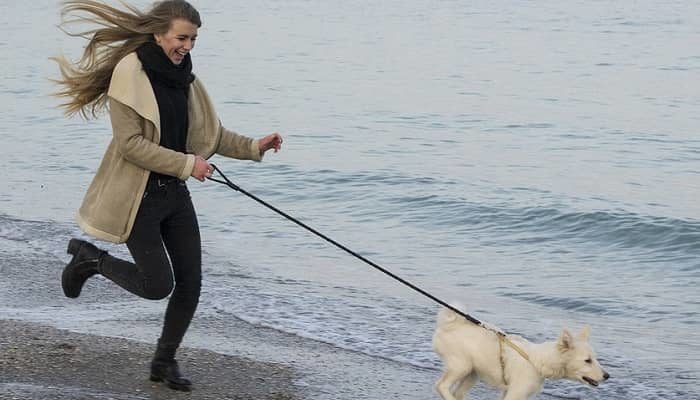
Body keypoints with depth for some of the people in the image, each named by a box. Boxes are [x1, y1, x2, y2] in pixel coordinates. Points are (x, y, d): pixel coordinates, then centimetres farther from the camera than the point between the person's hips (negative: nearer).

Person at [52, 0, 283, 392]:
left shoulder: (183, 76, 7)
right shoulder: (129, 72, -16)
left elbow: (213, 134, 14)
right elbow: (130, 144, -21)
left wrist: (254, 147, -1)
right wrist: (187, 164, -21)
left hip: (174, 193, 7)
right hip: (137, 195, -7)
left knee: (190, 281, 5)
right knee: (158, 284, -7)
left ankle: (165, 360, 23)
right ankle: (91, 259, 19)